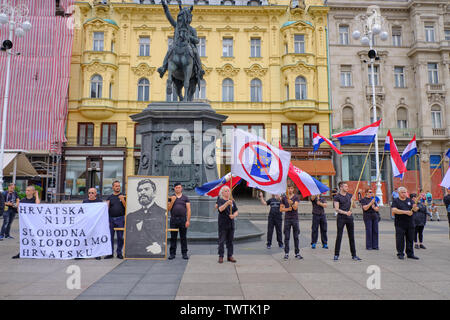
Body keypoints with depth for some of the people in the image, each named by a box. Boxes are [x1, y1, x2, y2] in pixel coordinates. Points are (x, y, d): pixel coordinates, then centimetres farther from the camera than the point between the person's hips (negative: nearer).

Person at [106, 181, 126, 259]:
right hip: (111, 218, 2)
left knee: (120, 237, 0)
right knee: (110, 236, 2)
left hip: (120, 218, -1)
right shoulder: (110, 197, 12)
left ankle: (119, 253, 10)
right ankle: (110, 253, 11)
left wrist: (122, 200, -13)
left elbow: (126, 207, 0)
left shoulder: (123, 196, 7)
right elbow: (106, 208, 9)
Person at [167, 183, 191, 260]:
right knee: (173, 237, 4)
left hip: (183, 219, -1)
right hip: (173, 219, 1)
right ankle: (172, 253, 13)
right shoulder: (171, 198, 10)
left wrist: (188, 220, -7)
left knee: (183, 237, 3)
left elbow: (188, 210, 2)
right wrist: (172, 201, -9)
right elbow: (168, 209, 4)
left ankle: (184, 253, 11)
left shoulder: (185, 198, 7)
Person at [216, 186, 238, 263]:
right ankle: (221, 256, 8)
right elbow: (220, 209, -23)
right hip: (223, 224, -5)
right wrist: (227, 203, -37)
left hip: (231, 224, 5)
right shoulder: (220, 200, -4)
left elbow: (236, 211, 11)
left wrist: (234, 215, -11)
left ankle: (230, 256, 20)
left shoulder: (232, 201, 11)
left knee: (230, 241, 11)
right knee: (221, 241, -1)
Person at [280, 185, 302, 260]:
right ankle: (286, 253, 6)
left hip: (295, 219, -1)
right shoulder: (284, 198, 6)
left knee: (296, 237, 3)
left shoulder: (296, 197, 0)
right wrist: (288, 209, -11)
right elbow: (281, 209, 7)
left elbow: (295, 207, -14)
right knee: (286, 237, 1)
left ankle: (297, 253, 10)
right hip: (287, 219, 1)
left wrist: (290, 201, -31)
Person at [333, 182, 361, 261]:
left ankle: (354, 255, 16)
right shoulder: (337, 197, -4)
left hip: (350, 218, 5)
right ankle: (336, 255, 5)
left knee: (352, 237, 8)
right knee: (339, 237, -2)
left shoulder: (350, 195, 12)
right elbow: (337, 209, -11)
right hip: (341, 218, -5)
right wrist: (345, 212, -25)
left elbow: (354, 206, 14)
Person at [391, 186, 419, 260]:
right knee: (400, 239, -1)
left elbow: (415, 209, 1)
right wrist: (405, 212, -19)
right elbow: (394, 210, -14)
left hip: (410, 223, 4)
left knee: (410, 239, 9)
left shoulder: (409, 200, 12)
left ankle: (410, 254, 19)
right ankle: (400, 253, 9)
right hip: (400, 224, -4)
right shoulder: (396, 201, 0)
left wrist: (415, 207, -24)